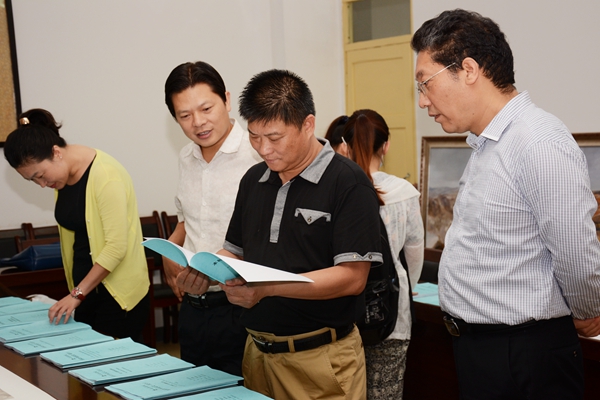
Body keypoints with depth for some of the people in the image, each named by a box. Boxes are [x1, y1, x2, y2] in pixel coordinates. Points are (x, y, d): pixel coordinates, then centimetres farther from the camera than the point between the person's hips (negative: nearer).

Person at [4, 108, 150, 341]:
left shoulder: (105, 176, -17)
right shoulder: (64, 177, 8)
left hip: (119, 293, -7)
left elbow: (116, 246, -20)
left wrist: (76, 294, -19)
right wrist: (76, 293, 11)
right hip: (86, 287, 7)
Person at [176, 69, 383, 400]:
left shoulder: (347, 183, -12)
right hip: (258, 350, 6)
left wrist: (267, 287, -26)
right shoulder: (254, 180, 9)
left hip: (320, 357, -6)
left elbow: (352, 277, -18)